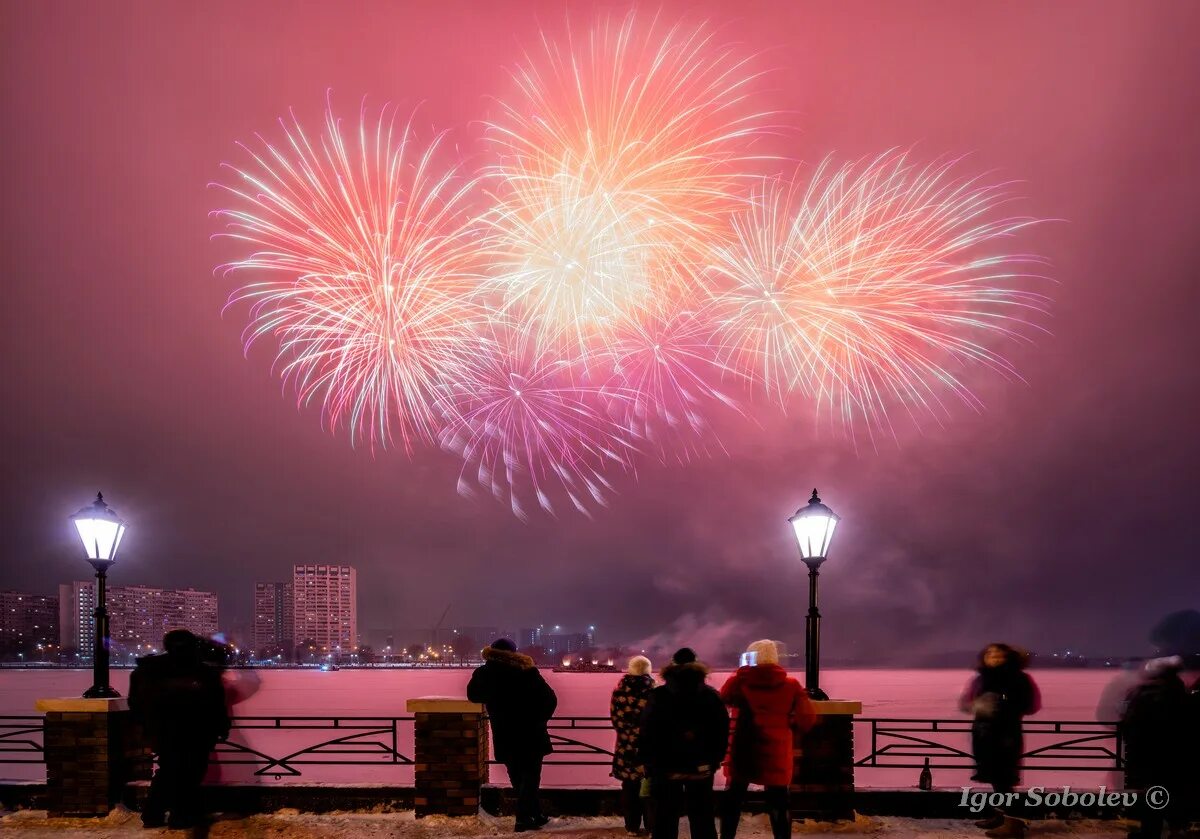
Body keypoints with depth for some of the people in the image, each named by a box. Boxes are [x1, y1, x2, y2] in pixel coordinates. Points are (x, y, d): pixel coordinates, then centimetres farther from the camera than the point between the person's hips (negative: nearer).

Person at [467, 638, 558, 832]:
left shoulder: (485, 673, -2)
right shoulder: (527, 670, -7)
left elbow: (473, 695, 16)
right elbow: (550, 699, -6)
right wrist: (539, 719, 7)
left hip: (505, 737, 2)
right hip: (531, 734, -2)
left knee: (519, 779, 15)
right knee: (530, 776, 5)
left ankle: (536, 816, 22)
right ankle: (524, 818, -6)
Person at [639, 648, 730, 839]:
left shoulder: (658, 696, -7)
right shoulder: (711, 696, -1)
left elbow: (647, 734, -9)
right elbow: (722, 732, 0)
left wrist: (648, 764, 0)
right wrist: (714, 761, 11)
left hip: (666, 769, -2)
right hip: (701, 769, 2)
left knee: (665, 820, 6)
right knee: (703, 820, 11)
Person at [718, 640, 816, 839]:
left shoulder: (741, 682, -6)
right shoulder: (790, 685, -3)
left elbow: (724, 697, 10)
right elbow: (807, 718, -8)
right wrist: (788, 731, 9)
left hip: (744, 752, 0)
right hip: (777, 754, 0)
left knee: (733, 800, 13)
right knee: (778, 804, 6)